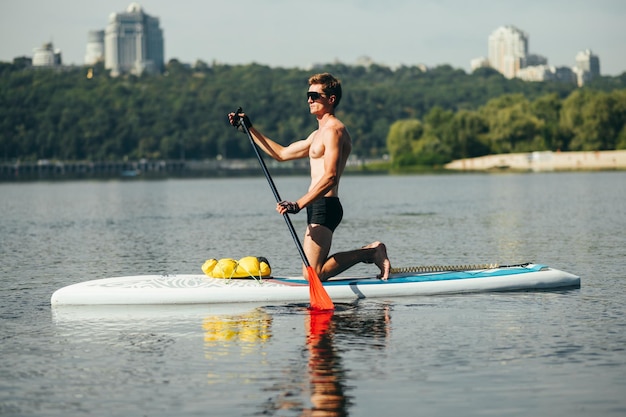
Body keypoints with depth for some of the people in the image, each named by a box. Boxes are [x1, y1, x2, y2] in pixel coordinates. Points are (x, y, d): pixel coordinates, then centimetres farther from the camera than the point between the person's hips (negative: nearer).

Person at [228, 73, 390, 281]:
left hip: (324, 207, -10)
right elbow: (281, 153, 29)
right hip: (318, 208, 10)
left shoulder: (333, 130, -10)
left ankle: (371, 252, -6)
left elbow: (330, 176, -23)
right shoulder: (318, 135, 22)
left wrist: (298, 204, -29)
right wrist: (249, 128, 27)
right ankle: (372, 252, 13)